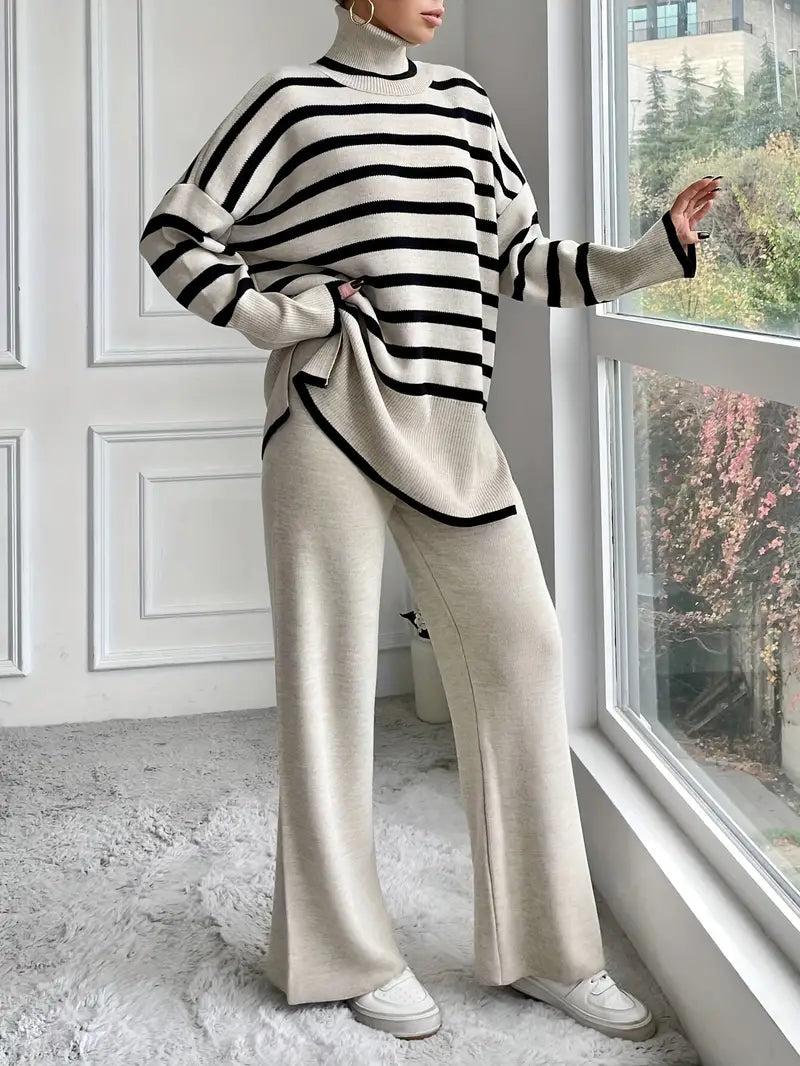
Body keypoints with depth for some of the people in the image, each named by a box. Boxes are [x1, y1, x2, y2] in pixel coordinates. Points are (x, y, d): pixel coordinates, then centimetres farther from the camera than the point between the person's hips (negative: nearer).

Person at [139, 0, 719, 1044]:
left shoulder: (465, 103, 16)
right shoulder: (294, 100, 2)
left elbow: (521, 258, 16)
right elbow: (176, 234, 2)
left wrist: (656, 252, 5)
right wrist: (276, 317, -6)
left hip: (450, 419, 5)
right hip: (333, 411, -5)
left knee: (521, 649, 0)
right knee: (328, 667, 1)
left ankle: (547, 947, 9)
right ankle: (350, 953, 13)